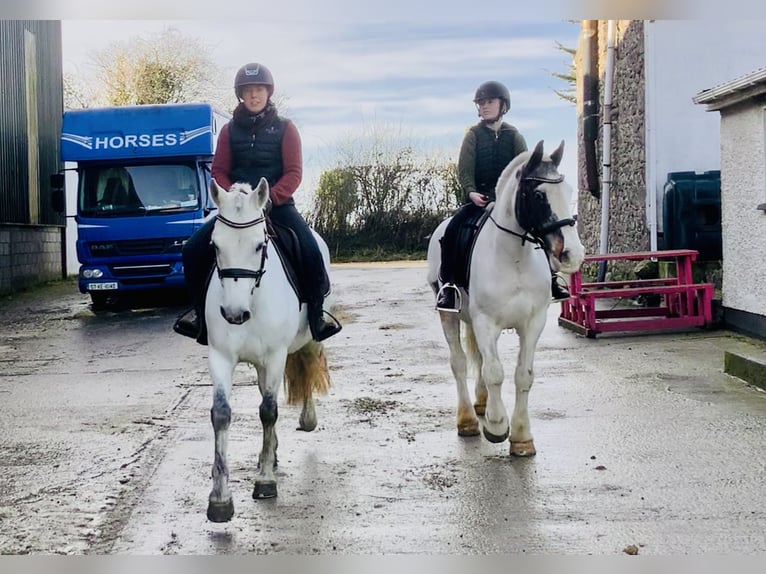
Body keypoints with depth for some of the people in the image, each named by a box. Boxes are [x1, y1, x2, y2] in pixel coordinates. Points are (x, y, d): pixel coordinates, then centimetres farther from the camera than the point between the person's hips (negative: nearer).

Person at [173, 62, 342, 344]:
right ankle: (200, 309, 7)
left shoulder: (284, 128, 3)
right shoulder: (230, 130, 9)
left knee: (311, 252, -26)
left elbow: (293, 173, -3)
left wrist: (269, 198, -19)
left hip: (277, 204, -2)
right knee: (193, 250, -14)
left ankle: (316, 314, -7)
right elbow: (219, 172, 6)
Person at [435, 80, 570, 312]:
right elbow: (464, 170, -4)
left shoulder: (514, 136, 7)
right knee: (452, 229, -25)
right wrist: (472, 192, -22)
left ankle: (550, 277, 3)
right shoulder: (473, 135, 4)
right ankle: (448, 285, -20)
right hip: (478, 197, -2)